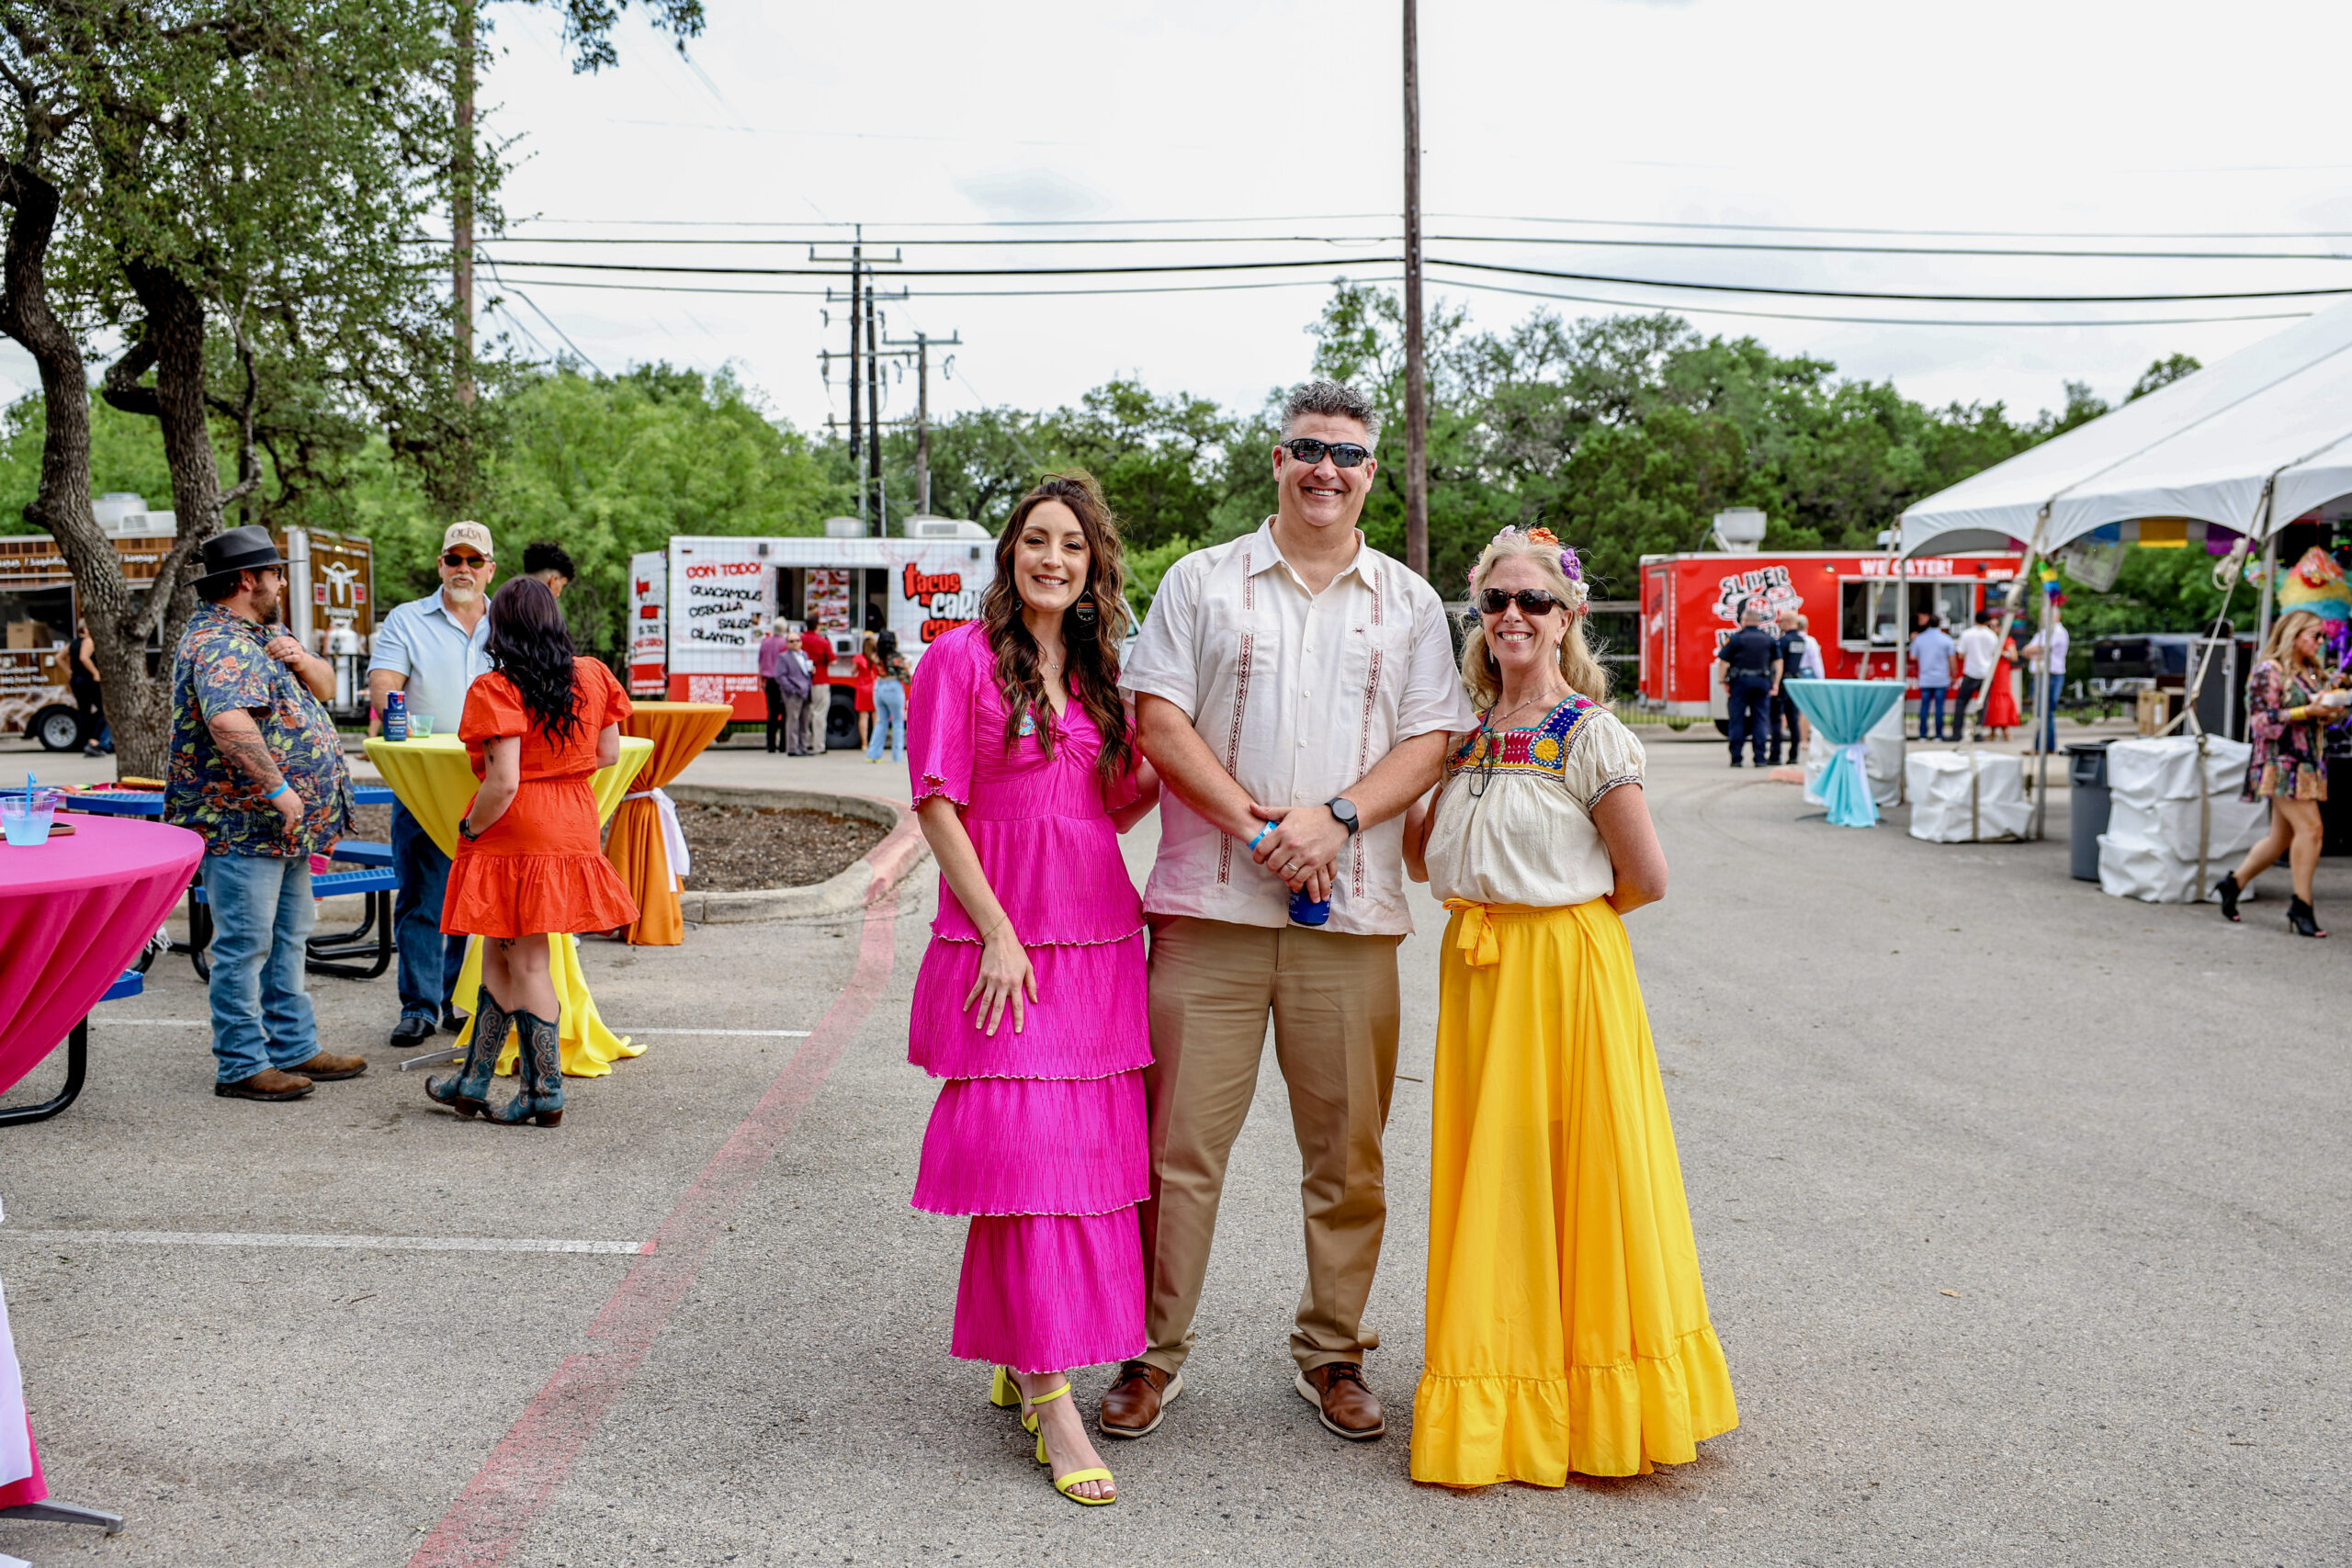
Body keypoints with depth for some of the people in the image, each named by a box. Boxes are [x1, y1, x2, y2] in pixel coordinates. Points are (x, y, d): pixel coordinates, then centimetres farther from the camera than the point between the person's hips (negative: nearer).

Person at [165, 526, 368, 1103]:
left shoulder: (266, 634, 15)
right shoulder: (220, 643, -18)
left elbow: (325, 686, 20)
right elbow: (228, 720, -34)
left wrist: (302, 659, -2)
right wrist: (277, 787, -31)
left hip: (287, 825, 11)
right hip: (241, 824, -11)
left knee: (289, 937, 17)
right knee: (244, 945, -3)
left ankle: (295, 1048, 27)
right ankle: (241, 1065, 5)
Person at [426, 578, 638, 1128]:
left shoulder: (497, 691, -15)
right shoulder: (592, 676, 3)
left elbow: (502, 784, -21)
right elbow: (608, 754, 9)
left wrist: (469, 830, -6)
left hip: (517, 835, -6)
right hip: (574, 830, 6)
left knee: (526, 963, 5)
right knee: (500, 956, 16)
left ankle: (545, 1094, 12)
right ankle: (473, 1081, 23)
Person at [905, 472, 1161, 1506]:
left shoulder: (1101, 672, 14)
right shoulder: (961, 659, -2)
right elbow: (939, 807, -6)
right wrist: (997, 933, -13)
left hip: (1100, 938, 6)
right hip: (1004, 943, -6)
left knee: (1089, 1147, 7)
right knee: (1024, 1146, -8)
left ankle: (1018, 1366, 22)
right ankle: (1052, 1401, -3)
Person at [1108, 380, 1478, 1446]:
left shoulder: (1409, 603, 13)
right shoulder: (1201, 582, 8)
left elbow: (1431, 740, 5)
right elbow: (1158, 721, -1)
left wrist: (1336, 818, -11)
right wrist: (1254, 824, -11)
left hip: (1351, 914, 2)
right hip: (1211, 903, -1)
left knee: (1348, 1149, 7)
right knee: (1181, 1139, 1)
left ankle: (1332, 1353, 22)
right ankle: (1155, 1351, 15)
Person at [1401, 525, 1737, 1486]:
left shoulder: (1591, 735, -8)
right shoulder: (1467, 736, 10)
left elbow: (1646, 877, -10)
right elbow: (1423, 858, 16)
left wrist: (1562, 906, 2)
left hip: (1568, 968, -6)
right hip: (1476, 971, 6)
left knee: (1577, 1168, 1)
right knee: (1489, 1173, 10)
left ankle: (1582, 1401, 15)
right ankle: (1499, 1390, 23)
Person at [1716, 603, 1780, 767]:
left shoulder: (1735, 638, -2)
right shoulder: (1769, 638, 8)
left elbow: (1724, 661, -6)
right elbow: (1778, 662, 7)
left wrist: (1724, 682, -1)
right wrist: (1775, 684, 9)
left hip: (1740, 681, -2)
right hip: (1762, 682, 2)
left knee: (1737, 720, 2)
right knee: (1759, 720, 5)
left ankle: (1736, 758, 0)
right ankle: (1760, 757, 1)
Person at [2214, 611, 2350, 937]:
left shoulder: (2314, 673, 17)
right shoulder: (2269, 672, -8)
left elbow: (2320, 716, 25)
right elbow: (2261, 719, -15)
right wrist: (2307, 711, -20)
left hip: (2308, 762, 9)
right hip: (2281, 762, -9)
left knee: (2281, 837, 9)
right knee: (2310, 827, -16)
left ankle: (2233, 884, 23)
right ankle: (2301, 905, -11)